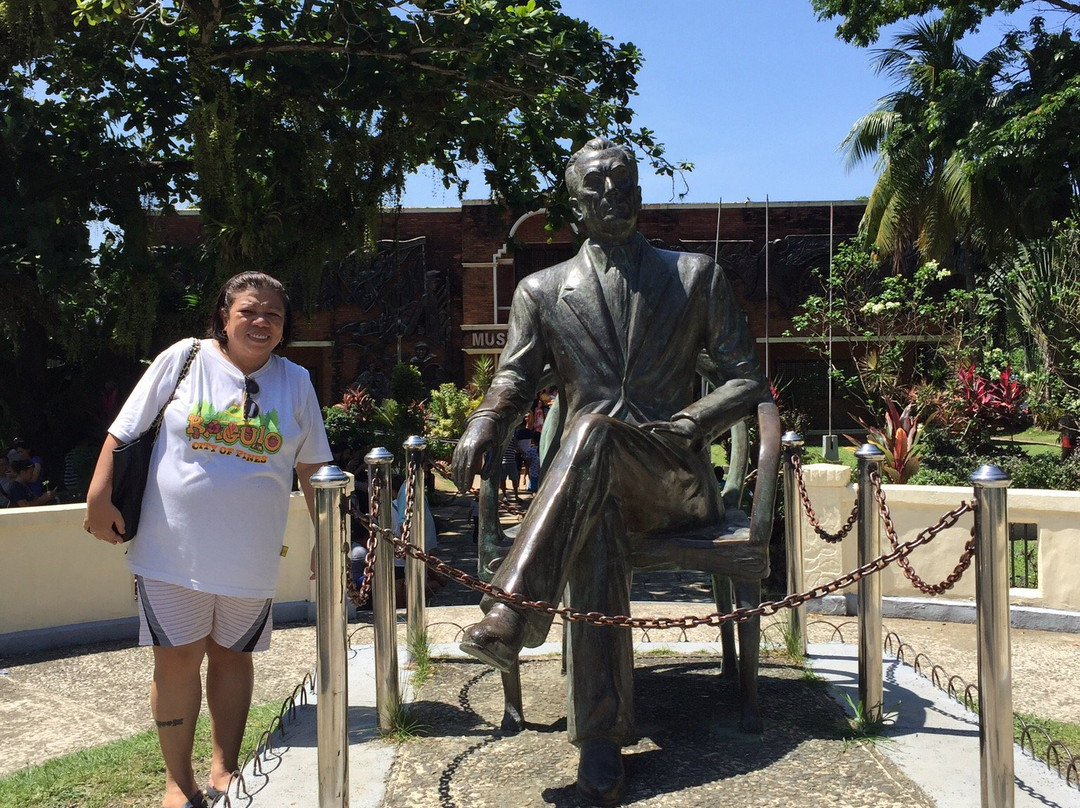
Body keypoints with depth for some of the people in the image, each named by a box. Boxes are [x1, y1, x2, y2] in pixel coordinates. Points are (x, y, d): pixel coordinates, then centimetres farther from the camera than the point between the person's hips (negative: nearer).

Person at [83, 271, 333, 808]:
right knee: (176, 659, 4)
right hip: (173, 547, -1)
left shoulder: (296, 381, 3)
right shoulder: (184, 359, -3)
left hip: (251, 555, 2)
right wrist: (98, 498, -5)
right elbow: (124, 430, 1)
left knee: (232, 655, 14)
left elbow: (311, 467, 8)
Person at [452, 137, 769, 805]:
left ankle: (510, 615, -43)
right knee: (595, 540, -35)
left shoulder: (697, 276, 13)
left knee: (597, 425, -34)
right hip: (583, 485, 1)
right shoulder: (542, 290, 16)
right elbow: (515, 380, 8)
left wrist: (693, 422, -12)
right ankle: (602, 742, -31)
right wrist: (484, 424, -17)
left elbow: (747, 380, 9)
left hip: (673, 480, -1)